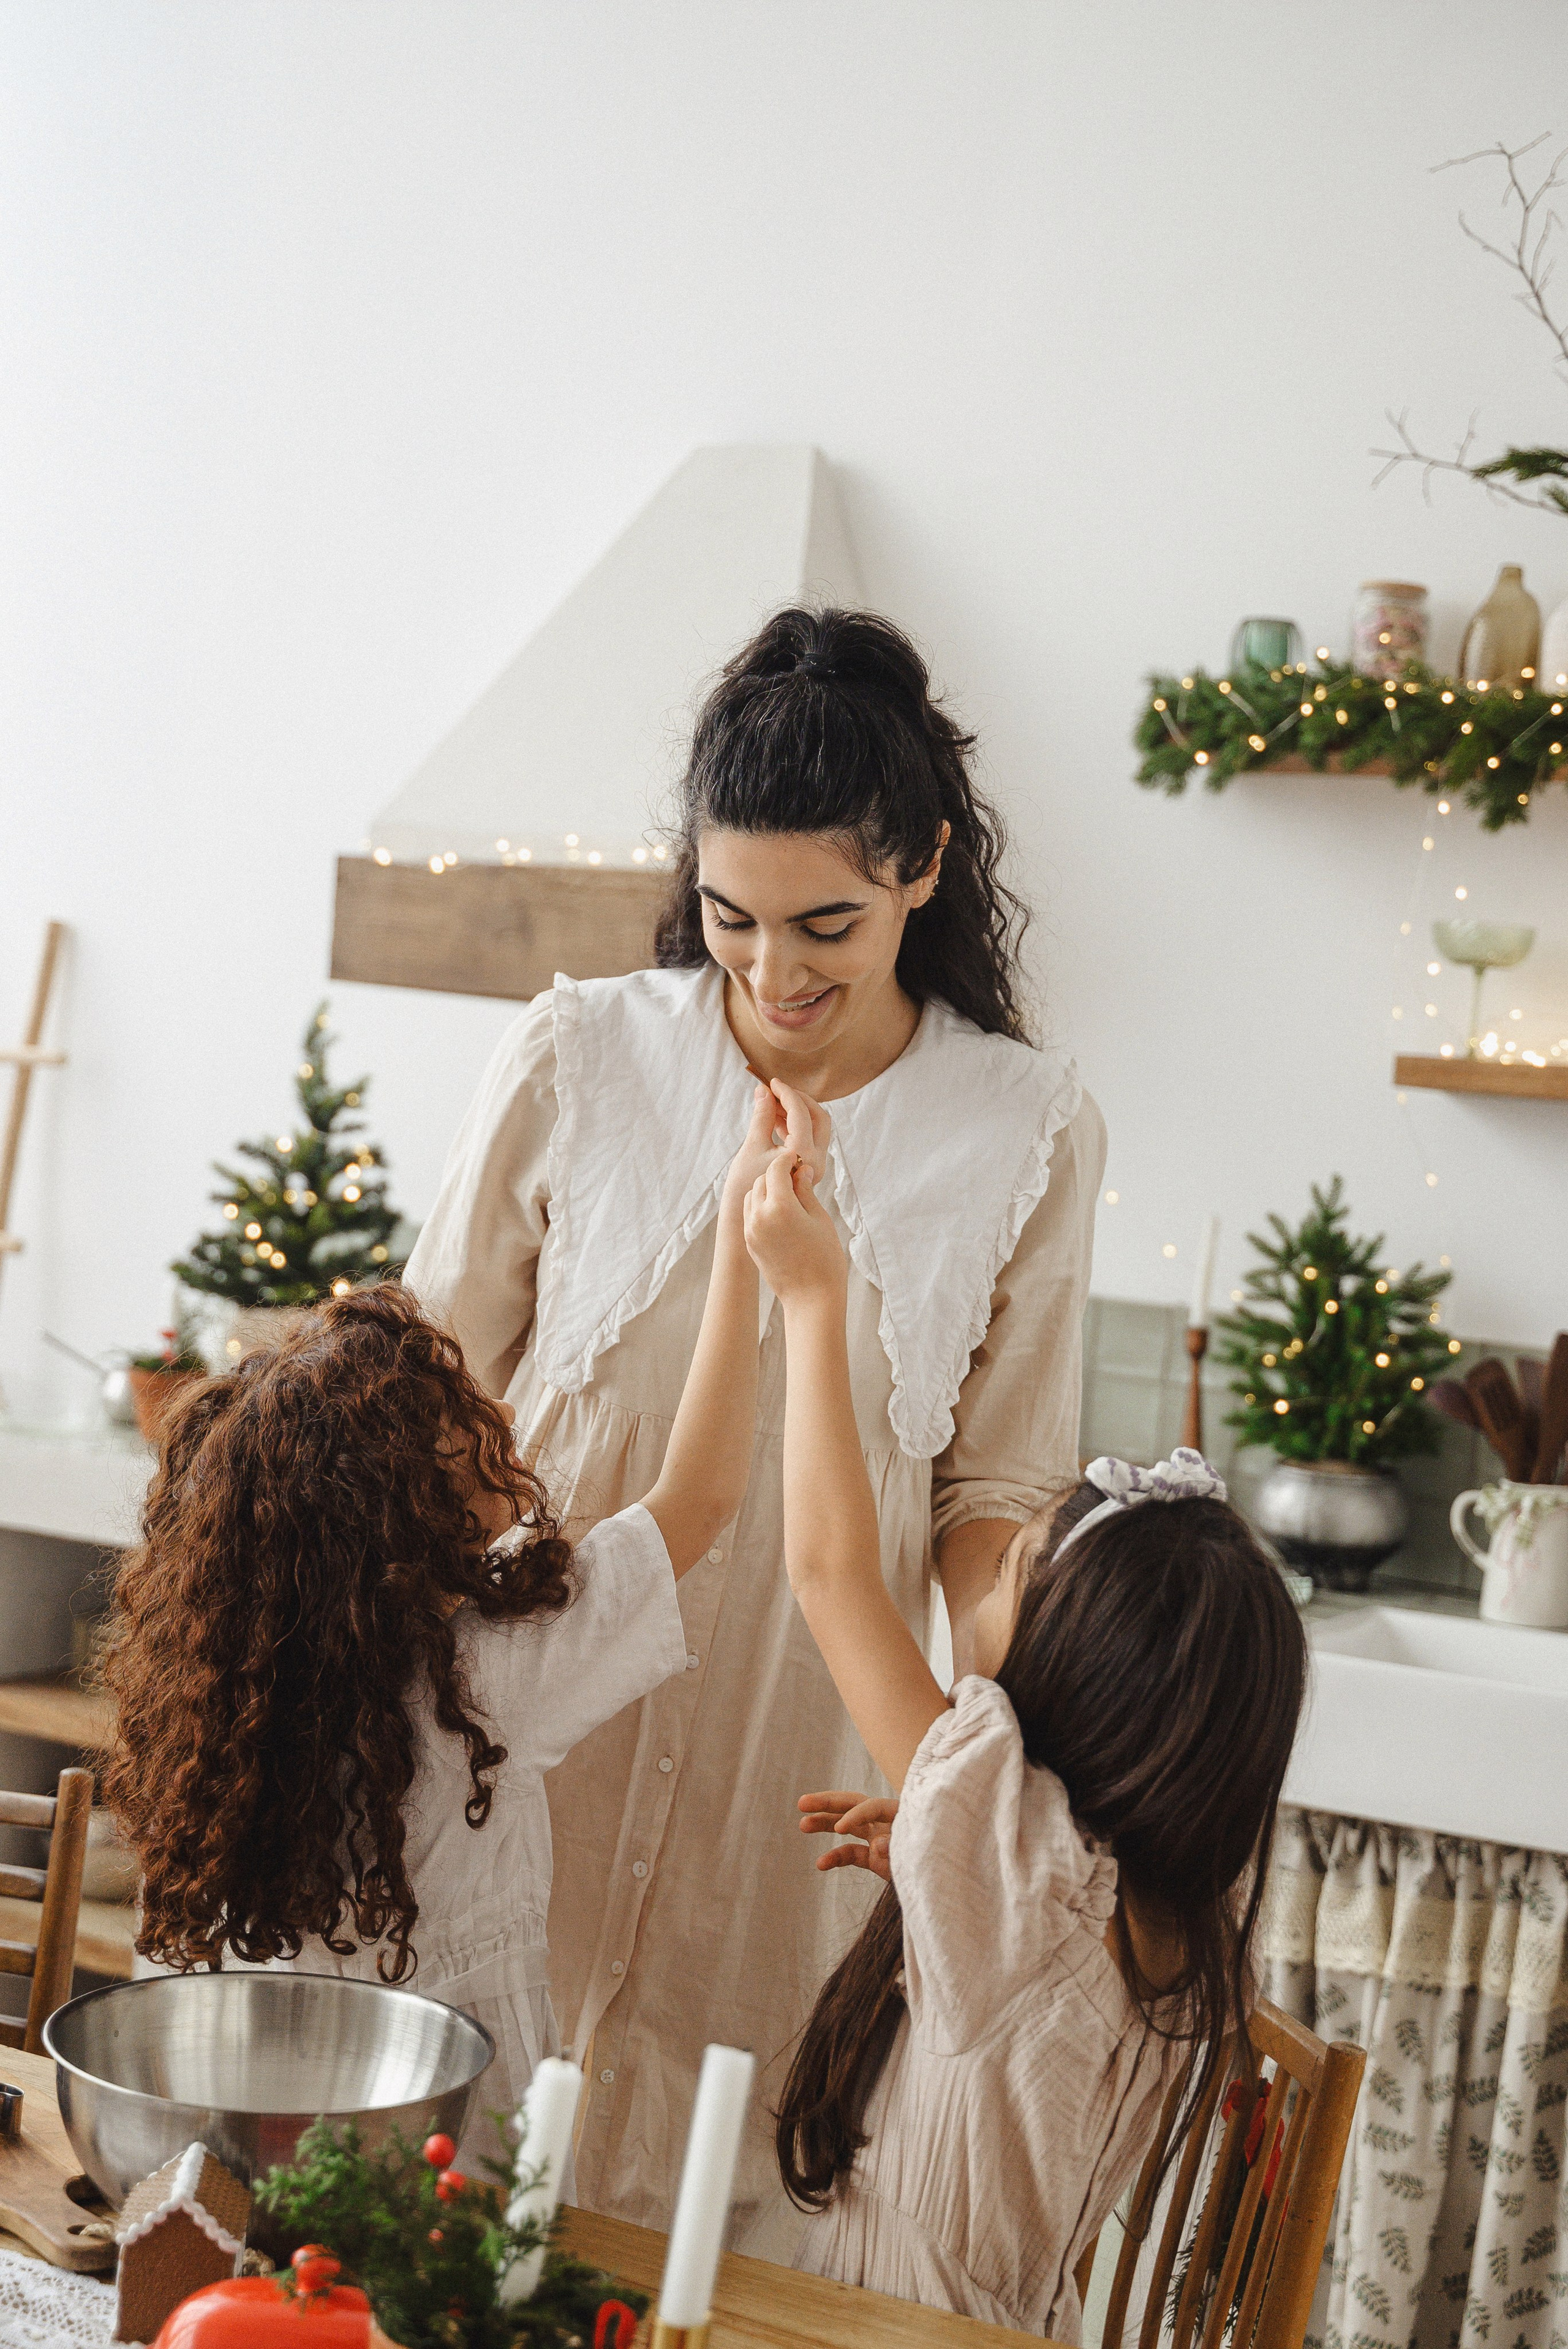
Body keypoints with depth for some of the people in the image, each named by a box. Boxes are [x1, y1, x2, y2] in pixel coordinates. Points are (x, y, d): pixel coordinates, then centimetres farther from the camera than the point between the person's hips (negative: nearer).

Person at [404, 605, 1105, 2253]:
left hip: (807, 1742, 0)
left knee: (742, 2179, 9)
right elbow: (437, 1386, 3)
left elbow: (997, 1486, 2)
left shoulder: (1026, 1129, -5)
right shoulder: (576, 1059, -5)